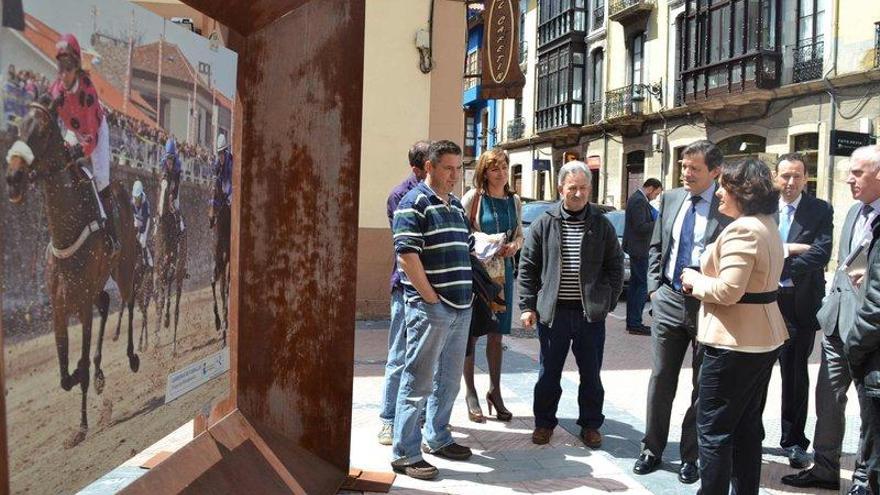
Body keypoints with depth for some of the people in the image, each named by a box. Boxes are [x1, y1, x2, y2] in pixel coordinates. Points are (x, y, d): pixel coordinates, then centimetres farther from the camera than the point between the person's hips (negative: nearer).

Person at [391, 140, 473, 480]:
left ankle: (438, 438, 32)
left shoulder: (456, 206, 16)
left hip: (461, 308, 8)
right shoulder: (415, 203, -9)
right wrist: (431, 298, -15)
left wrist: (467, 293, 12)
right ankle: (405, 454, 8)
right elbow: (407, 254, -17)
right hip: (430, 308, -8)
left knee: (449, 379, 17)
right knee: (419, 381, -1)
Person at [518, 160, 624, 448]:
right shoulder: (544, 224, 1)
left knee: (591, 373, 11)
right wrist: (527, 306, -2)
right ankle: (544, 422, 26)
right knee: (549, 372, 10)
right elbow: (527, 267, 3)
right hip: (553, 311, -1)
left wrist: (608, 303, 0)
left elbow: (615, 267, 7)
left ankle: (590, 424, 27)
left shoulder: (602, 225, 3)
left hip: (591, 313, 1)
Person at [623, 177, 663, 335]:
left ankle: (631, 322, 20)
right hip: (638, 249, -11)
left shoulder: (636, 198, 15)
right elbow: (640, 227, -23)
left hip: (636, 249, 11)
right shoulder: (639, 201, -17)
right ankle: (635, 324, -6)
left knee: (635, 284, 14)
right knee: (642, 286, -8)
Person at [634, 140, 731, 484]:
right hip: (669, 300, 4)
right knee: (661, 379, 11)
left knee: (704, 386, 10)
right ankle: (652, 449, 25)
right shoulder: (670, 199, 5)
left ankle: (691, 456, 24)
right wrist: (654, 287, 4)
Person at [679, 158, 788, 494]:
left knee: (713, 429, -2)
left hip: (736, 343, -11)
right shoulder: (768, 225, 13)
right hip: (765, 338, 11)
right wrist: (704, 280, 10)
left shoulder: (741, 230, -20)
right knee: (748, 425, 18)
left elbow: (728, 290, -27)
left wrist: (695, 281, -9)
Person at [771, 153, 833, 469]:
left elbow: (822, 253, -13)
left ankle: (794, 441, 20)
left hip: (800, 302, -1)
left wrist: (779, 265, -20)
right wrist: (790, 249, -17)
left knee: (795, 372, 7)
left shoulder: (820, 211, 0)